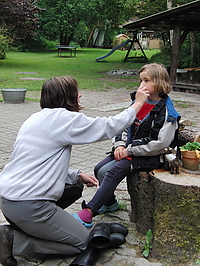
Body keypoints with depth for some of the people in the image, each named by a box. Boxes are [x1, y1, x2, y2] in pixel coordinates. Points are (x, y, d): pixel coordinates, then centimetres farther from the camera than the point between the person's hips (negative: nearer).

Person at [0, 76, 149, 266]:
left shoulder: (37, 118, 13)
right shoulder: (63, 118, -14)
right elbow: (109, 127, -7)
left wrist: (77, 176, 14)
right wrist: (137, 104, 6)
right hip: (27, 205, -9)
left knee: (75, 188, 25)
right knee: (82, 242, 5)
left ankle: (22, 226, 14)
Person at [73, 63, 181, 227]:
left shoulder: (166, 113, -15)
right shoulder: (138, 102, 9)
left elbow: (159, 144, -21)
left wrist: (130, 151, -18)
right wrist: (120, 146, -4)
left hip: (151, 157, -8)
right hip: (128, 150, 8)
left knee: (112, 172, -24)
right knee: (99, 169, -3)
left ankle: (88, 213, -21)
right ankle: (110, 203, 21)